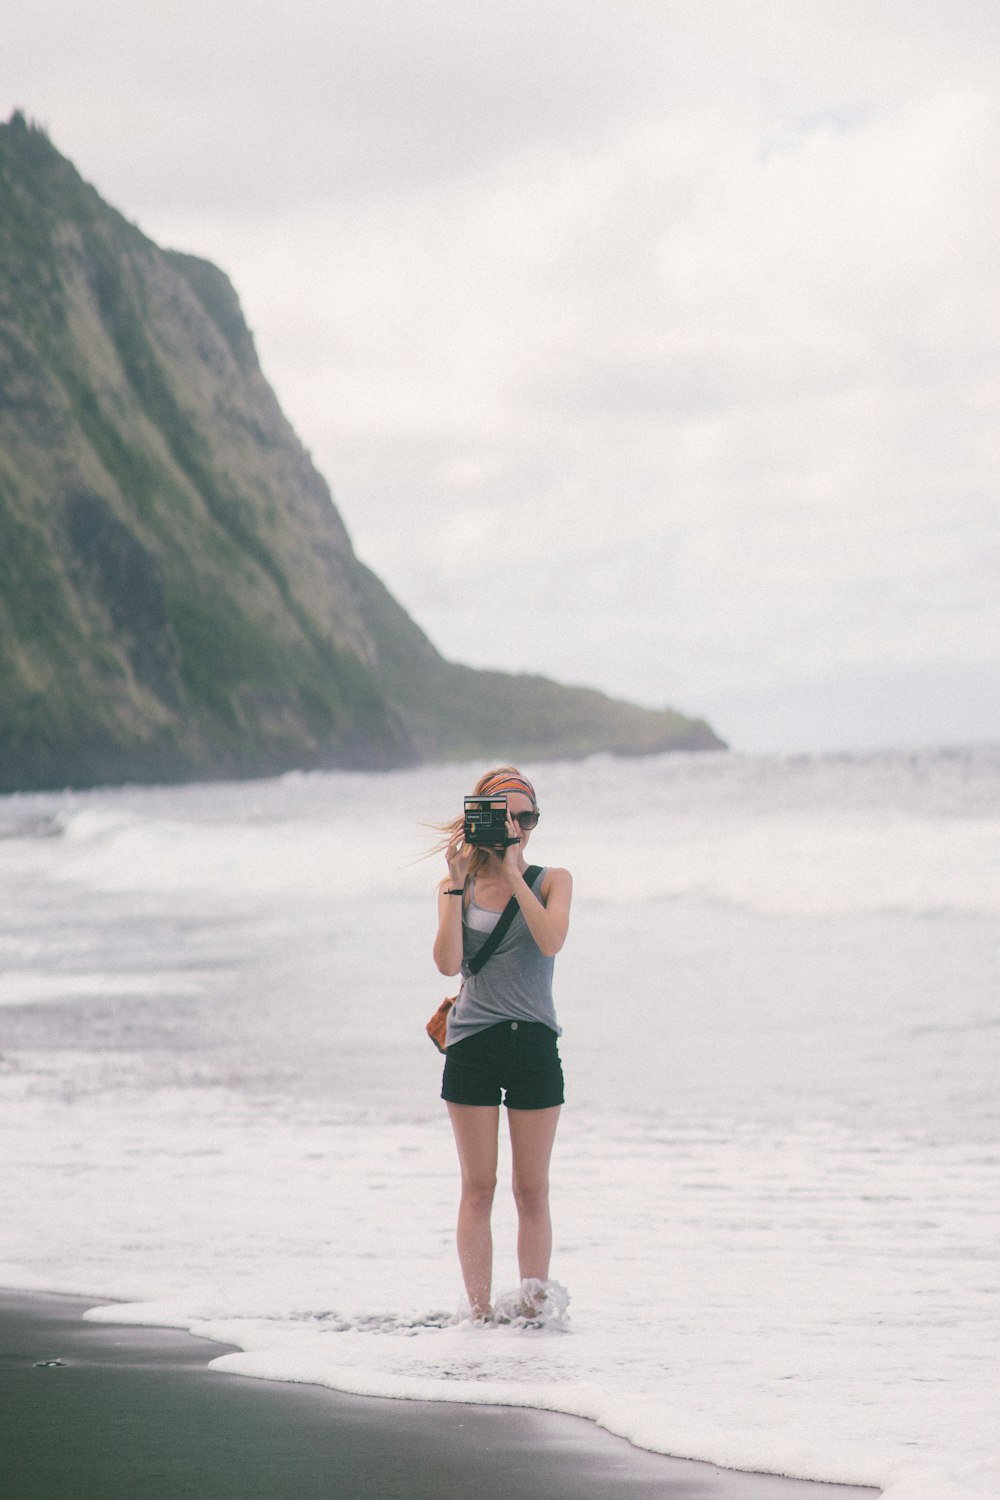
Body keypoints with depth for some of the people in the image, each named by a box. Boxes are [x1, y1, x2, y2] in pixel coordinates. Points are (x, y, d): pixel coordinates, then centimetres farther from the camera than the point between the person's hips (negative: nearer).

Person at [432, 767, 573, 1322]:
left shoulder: (552, 880, 4)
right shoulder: (458, 887, 6)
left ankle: (533, 1306, 7)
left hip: (534, 1046, 0)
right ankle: (479, 1311, 3)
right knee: (478, 1187, 1)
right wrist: (459, 880, -12)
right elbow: (448, 963, -9)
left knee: (532, 1191, 2)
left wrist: (513, 872, -15)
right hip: (473, 1045, 0)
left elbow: (551, 941, -15)